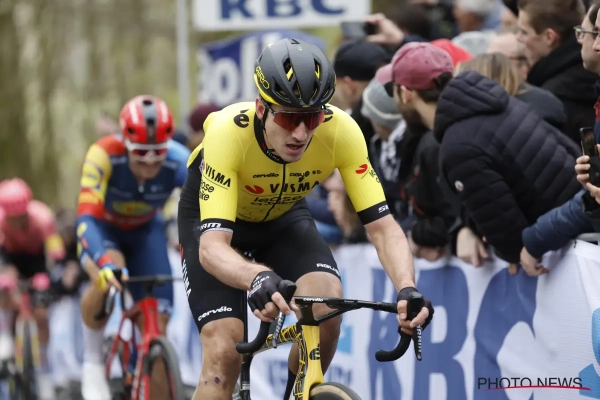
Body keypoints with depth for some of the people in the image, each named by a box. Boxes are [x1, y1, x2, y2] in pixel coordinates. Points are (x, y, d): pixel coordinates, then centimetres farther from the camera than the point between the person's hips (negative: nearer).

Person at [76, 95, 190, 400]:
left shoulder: (179, 162, -33)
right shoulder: (104, 156, -38)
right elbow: (86, 218, -46)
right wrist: (105, 263, -63)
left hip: (145, 231, 2)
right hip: (102, 228, -2)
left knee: (157, 321, -10)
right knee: (107, 277, -35)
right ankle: (92, 363, -11)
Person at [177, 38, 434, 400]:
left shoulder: (341, 131, -31)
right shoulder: (228, 133, -38)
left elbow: (382, 225, -29)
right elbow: (212, 247, -44)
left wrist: (408, 289, -48)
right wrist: (259, 278, -66)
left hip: (283, 216, 3)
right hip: (212, 217, -2)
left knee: (327, 307, -25)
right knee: (225, 354, -19)